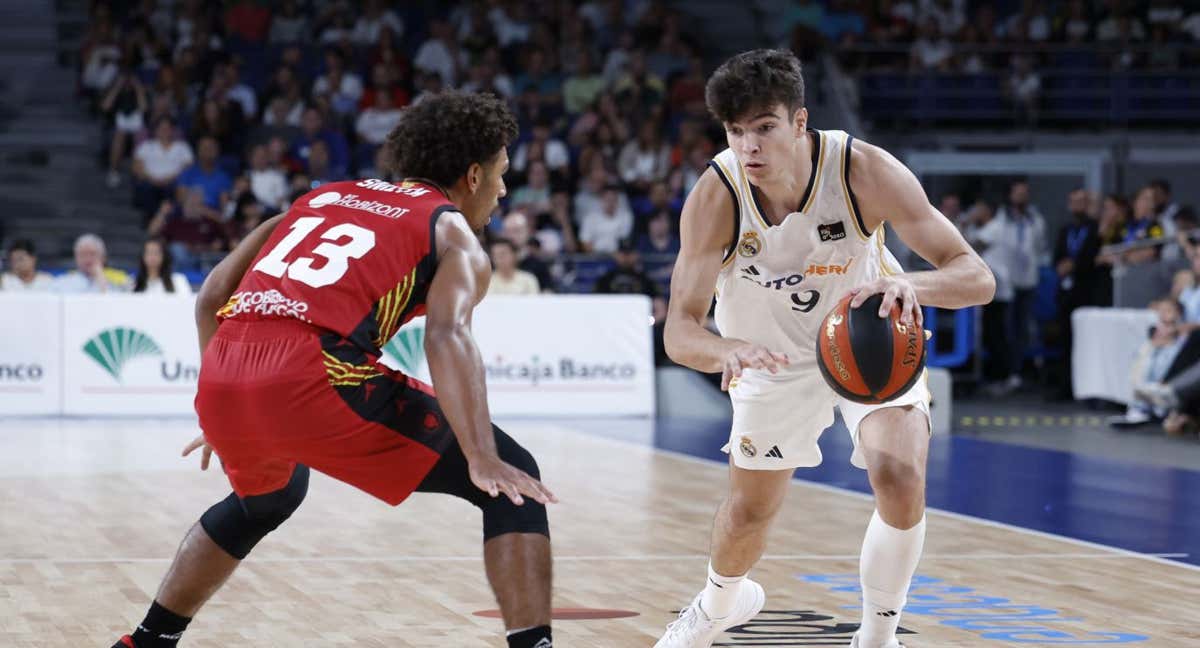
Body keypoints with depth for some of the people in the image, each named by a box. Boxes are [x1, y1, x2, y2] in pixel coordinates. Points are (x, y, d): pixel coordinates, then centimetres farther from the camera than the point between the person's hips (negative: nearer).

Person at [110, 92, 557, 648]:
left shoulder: (326, 197, 31)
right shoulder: (454, 234, 13)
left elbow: (213, 293, 27)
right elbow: (447, 336, -8)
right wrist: (480, 457, -18)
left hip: (223, 379, 7)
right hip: (315, 376, -6)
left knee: (265, 499, 40)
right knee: (514, 484, 6)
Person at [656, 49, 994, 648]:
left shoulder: (865, 172, -34)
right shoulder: (716, 195, -32)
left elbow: (976, 277, -35)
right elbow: (680, 328, -31)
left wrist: (910, 285, -57)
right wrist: (725, 352, -55)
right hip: (772, 353, 1)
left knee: (901, 483, -23)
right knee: (749, 512, 14)